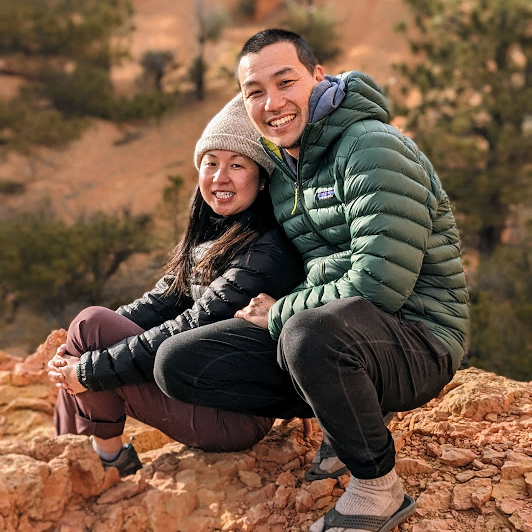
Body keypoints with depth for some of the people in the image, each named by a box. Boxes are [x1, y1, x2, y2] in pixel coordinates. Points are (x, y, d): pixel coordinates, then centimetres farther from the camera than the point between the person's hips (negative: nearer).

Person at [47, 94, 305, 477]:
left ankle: (109, 458, 2)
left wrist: (91, 371, -17)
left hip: (235, 417, -9)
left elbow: (189, 332, -23)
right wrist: (75, 353, -7)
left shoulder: (266, 254, -21)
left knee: (91, 324, -13)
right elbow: (161, 303, 6)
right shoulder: (209, 235, 8)